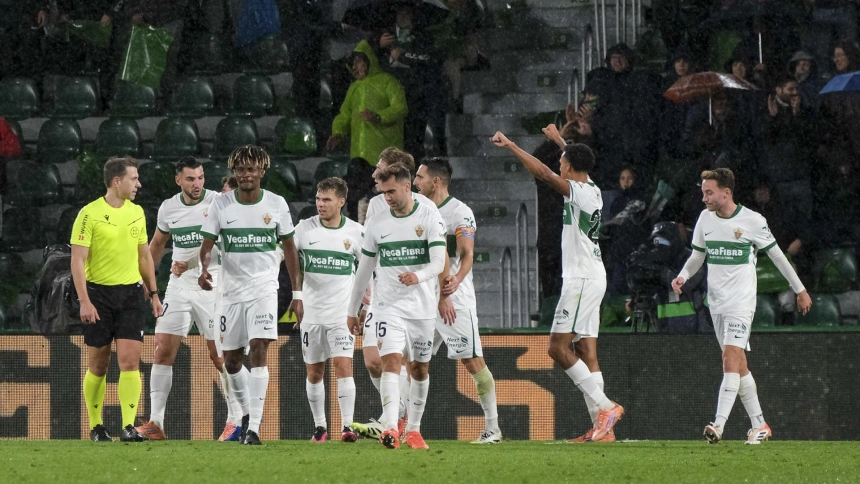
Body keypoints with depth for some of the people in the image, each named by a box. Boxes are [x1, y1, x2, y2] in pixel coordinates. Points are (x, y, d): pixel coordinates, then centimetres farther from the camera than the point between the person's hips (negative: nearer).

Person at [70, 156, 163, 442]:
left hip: (130, 293, 4)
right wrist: (84, 301, -18)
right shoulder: (89, 215, -9)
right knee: (98, 365, 4)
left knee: (130, 361, -9)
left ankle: (129, 427, -11)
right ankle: (96, 427, 17)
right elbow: (77, 261, -11)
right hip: (99, 293, -4)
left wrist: (153, 292, 16)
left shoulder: (137, 212, 9)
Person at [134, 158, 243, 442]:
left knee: (221, 356, -3)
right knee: (163, 351, -2)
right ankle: (155, 423, 1)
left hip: (212, 285, -4)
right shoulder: (168, 208, 6)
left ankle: (236, 420, 7)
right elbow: (157, 244, 22)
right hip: (179, 286, 4)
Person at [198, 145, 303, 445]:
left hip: (264, 288, -2)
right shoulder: (221, 205, -1)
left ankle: (254, 427, -21)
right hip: (232, 290, 2)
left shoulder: (276, 204, -1)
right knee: (231, 360, 8)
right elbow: (207, 245, -2)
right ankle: (247, 412, 34)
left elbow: (289, 249, 7)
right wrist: (204, 269, -25)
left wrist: (297, 294, 4)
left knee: (259, 349, -18)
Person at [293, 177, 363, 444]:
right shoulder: (305, 228, 0)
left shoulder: (356, 232, -1)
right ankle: (319, 426, 17)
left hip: (342, 314, -2)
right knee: (314, 372, 6)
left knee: (343, 366, -13)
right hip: (311, 312, 2)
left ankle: (347, 425, -14)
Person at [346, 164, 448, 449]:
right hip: (388, 306, 0)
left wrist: (419, 276, -34)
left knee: (420, 369, 10)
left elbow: (438, 262, -12)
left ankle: (413, 430, 25)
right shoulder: (375, 224, 6)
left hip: (422, 307, 0)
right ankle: (390, 428, -31)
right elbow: (365, 268, 15)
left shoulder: (429, 218, -3)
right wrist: (353, 310, 17)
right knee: (391, 361, -18)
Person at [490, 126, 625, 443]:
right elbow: (579, 162, 34)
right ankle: (602, 427, 2)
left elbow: (543, 173, -23)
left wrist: (510, 145, -18)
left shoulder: (579, 192, -13)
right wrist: (559, 140, 50)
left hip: (582, 279, -10)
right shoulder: (593, 191, 12)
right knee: (585, 352, 6)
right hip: (593, 277, 10)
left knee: (558, 348, -11)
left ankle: (604, 406, -16)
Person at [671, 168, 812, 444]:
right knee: (738, 365, 10)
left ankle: (719, 426, -29)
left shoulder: (752, 221, -8)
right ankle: (759, 425, 19)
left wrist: (800, 290, 10)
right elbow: (698, 256, 17)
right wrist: (682, 276, -4)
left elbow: (776, 255, 2)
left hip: (741, 301, -6)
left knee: (731, 358, -19)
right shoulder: (706, 218, 6)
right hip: (716, 303, 6)